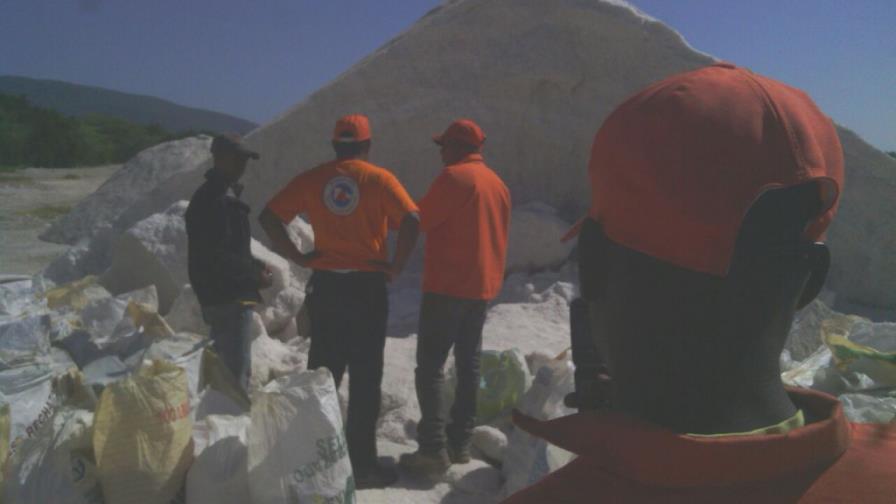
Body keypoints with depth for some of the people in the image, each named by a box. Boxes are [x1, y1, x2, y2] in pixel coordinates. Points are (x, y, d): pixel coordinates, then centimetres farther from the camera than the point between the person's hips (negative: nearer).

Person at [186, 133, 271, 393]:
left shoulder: (225, 194, 17)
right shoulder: (214, 199, -16)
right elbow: (217, 255, -21)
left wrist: (254, 264, 9)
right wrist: (255, 276, -13)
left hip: (230, 296, 11)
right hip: (228, 298, -11)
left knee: (234, 367, 18)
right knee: (236, 370, -9)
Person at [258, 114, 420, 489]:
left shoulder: (312, 179, 5)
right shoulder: (378, 179, -6)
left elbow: (269, 216, 2)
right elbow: (411, 221, -19)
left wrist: (296, 256, 4)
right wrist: (397, 265, -10)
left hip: (324, 285, 4)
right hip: (366, 287, -4)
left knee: (322, 374, 15)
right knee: (365, 379, 4)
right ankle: (362, 465, 10)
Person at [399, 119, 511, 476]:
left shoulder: (455, 176, -10)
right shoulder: (498, 184, 15)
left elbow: (419, 220, -9)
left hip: (448, 285, -8)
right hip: (483, 287, 8)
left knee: (429, 366, -5)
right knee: (469, 365, 12)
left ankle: (433, 449, -6)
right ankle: (460, 443, 18)